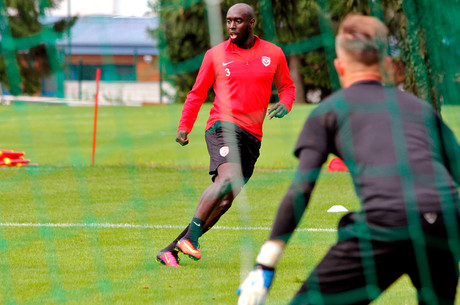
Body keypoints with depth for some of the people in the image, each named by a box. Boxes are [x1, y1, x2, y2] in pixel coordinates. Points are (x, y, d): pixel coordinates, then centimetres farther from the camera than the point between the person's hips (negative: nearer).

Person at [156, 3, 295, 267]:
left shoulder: (273, 54, 11)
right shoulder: (216, 55, 6)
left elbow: (287, 86, 23)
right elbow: (197, 94, 12)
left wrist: (284, 104, 0)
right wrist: (184, 127, 1)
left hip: (252, 136, 3)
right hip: (224, 124, -3)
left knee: (224, 201, -2)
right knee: (228, 177, -30)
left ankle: (171, 250, 4)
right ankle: (190, 237, -26)